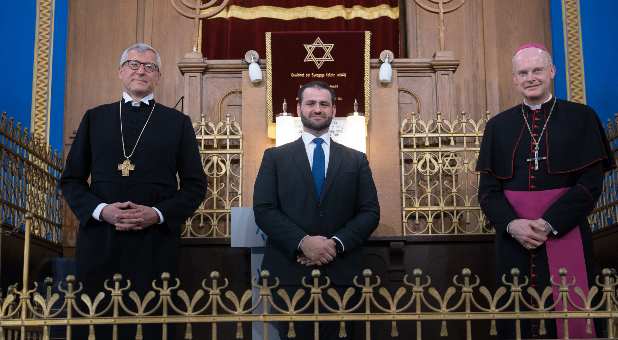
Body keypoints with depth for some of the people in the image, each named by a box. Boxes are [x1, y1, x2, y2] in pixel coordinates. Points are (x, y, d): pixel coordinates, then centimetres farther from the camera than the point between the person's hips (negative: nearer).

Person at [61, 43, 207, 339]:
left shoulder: (178, 122, 9)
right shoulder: (95, 117, 12)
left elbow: (195, 185, 6)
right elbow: (71, 179, 10)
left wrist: (158, 214, -10)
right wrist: (100, 210, -8)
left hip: (156, 242, -1)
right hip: (100, 241, 1)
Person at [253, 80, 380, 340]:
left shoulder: (356, 160, 12)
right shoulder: (275, 157, 8)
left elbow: (370, 212, 4)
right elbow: (263, 210, -2)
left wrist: (336, 243, -12)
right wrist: (303, 242, -16)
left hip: (340, 272, 1)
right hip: (289, 271, -1)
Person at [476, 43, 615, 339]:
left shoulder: (581, 118, 3)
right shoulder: (498, 126, 10)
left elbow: (591, 183, -5)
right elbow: (488, 189, 4)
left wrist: (549, 224, -15)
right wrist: (512, 225, -14)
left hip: (566, 236, -2)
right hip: (513, 239, 2)